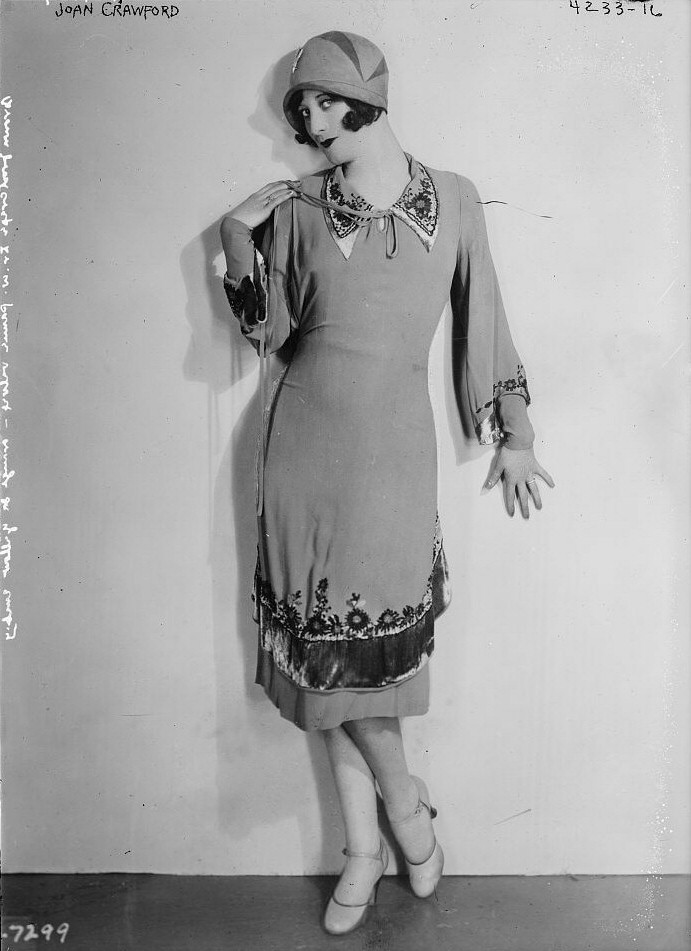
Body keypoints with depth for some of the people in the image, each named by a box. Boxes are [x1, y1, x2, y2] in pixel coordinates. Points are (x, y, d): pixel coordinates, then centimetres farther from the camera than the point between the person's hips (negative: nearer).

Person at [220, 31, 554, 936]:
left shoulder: (453, 198, 4)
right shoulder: (298, 208, 6)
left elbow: (484, 320, 9)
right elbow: (270, 332, 7)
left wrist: (514, 431, 11)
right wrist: (237, 241, -2)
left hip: (394, 447, -1)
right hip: (305, 439, 2)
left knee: (371, 641, 0)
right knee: (332, 647, 5)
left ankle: (369, 840, 26)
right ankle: (405, 805, 28)